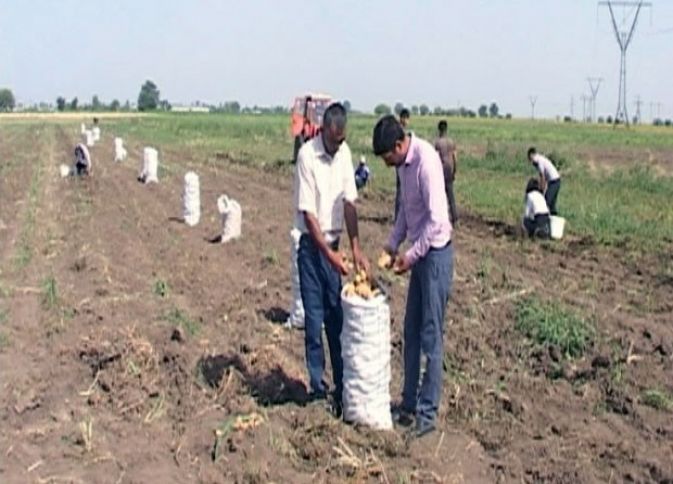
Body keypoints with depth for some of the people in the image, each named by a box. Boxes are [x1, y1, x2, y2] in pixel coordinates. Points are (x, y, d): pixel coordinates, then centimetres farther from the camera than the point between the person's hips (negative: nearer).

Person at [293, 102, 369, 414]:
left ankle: (341, 387, 17)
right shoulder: (307, 155, -16)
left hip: (334, 246, 5)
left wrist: (355, 249, -7)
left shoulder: (344, 153, 1)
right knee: (314, 320, 0)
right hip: (312, 247, -5)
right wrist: (329, 254, -20)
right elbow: (308, 214, -17)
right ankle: (318, 387, 11)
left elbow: (349, 203, 1)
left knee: (337, 319, 9)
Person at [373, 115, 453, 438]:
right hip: (418, 254, 9)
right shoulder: (403, 164, 6)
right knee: (411, 333, 13)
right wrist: (392, 245, 8)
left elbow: (437, 220, -24)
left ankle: (428, 413, 7)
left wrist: (411, 255, -18)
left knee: (431, 337, -2)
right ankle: (409, 405, 23)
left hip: (435, 254, -9)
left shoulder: (426, 161, -22)